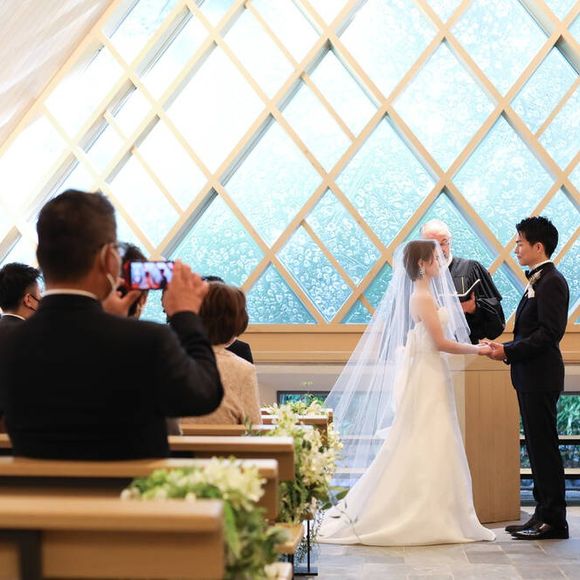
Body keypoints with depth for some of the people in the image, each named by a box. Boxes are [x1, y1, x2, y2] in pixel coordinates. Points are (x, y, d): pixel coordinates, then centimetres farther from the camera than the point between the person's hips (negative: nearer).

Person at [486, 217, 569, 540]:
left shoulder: (551, 282, -14)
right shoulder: (538, 281, 17)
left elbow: (550, 332, -21)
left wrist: (509, 351, -19)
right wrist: (509, 351, 8)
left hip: (541, 376, -10)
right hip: (530, 376, 10)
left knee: (544, 446, -5)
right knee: (538, 446, 12)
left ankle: (553, 519, 1)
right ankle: (545, 514, 19)